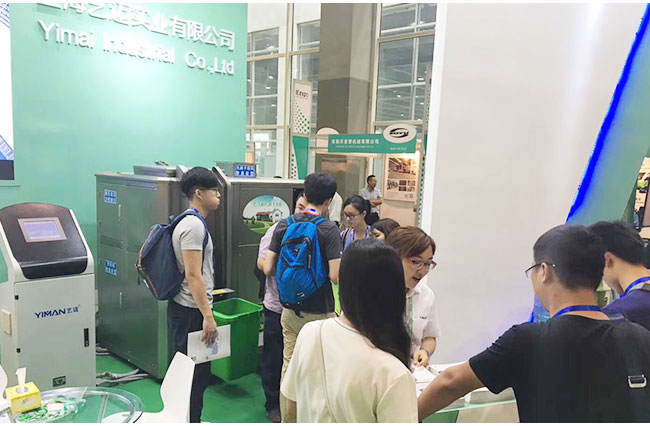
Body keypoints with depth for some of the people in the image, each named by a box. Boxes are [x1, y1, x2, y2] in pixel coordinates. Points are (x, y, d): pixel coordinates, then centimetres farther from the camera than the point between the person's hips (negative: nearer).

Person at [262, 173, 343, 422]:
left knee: (289, 365, 16)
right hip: (319, 312, -5)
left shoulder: (283, 225, 1)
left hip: (290, 310, 5)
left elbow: (268, 269, 1)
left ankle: (287, 418, 29)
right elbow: (335, 276, -20)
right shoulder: (328, 229, -14)